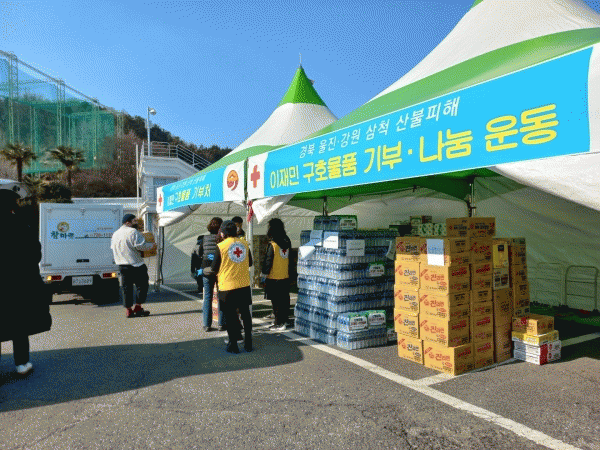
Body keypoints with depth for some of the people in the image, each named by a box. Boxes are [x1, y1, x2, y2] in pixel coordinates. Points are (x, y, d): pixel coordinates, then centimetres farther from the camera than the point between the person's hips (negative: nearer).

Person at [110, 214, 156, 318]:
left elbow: (113, 247, 21)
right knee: (142, 285, 3)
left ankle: (128, 310, 11)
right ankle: (138, 307, 2)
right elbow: (140, 245, -18)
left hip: (122, 265, 8)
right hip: (136, 264, -8)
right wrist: (152, 246, -4)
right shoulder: (133, 232, -11)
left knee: (126, 287, 10)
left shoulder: (115, 234, 16)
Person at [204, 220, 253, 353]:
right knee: (246, 314, 13)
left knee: (230, 316, 7)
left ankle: (233, 345, 15)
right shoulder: (244, 243, 3)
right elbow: (250, 263, 13)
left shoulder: (221, 246, -10)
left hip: (228, 286, -4)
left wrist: (204, 271, 16)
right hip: (244, 285, 4)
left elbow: (214, 269, -5)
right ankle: (248, 343, 21)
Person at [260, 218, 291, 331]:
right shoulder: (287, 242, 3)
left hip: (274, 277, -6)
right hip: (286, 277, 6)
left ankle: (279, 323, 3)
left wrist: (263, 274, -2)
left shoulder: (272, 244, -16)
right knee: (284, 300, 14)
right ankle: (284, 320, 24)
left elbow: (268, 261, -13)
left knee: (276, 301, 0)